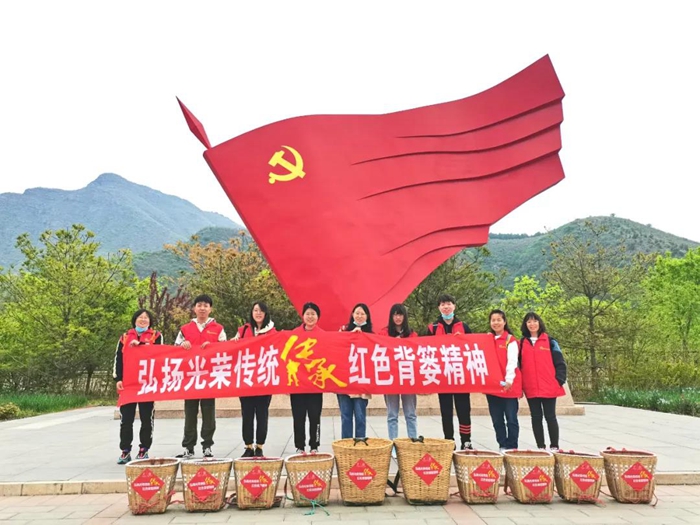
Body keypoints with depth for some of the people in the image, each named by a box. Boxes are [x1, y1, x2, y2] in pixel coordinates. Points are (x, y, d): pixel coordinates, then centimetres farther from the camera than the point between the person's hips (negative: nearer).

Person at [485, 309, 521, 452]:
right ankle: (502, 446, 20)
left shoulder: (510, 340, -3)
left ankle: (512, 447, 11)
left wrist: (509, 380, -25)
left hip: (509, 385, -4)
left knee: (511, 418, 2)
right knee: (497, 419, 10)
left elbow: (512, 362, -11)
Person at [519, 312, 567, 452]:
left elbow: (560, 363, 1)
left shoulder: (550, 341, 2)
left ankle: (554, 446, 15)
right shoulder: (522, 343, 8)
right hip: (530, 388, 2)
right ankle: (540, 447, 17)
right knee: (536, 418, 8)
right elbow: (519, 364, 11)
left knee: (550, 417, 3)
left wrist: (560, 380, -7)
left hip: (549, 387, -2)